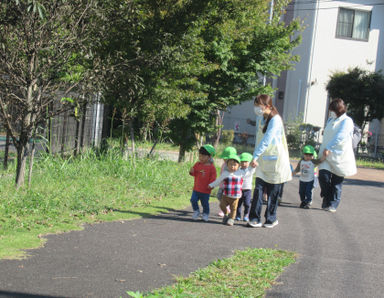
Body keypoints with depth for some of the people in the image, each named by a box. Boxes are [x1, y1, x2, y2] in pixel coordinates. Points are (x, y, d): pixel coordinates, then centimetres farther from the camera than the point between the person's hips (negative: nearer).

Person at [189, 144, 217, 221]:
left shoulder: (211, 167, -10)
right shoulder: (197, 164, 3)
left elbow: (213, 178, -9)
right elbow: (194, 173, 11)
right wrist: (191, 172, -12)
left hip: (205, 190, -4)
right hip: (196, 188, 4)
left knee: (205, 203, 7)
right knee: (193, 200, -5)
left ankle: (205, 214, 28)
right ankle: (196, 211, 18)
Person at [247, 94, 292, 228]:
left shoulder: (275, 120, -14)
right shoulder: (264, 119, 13)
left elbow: (266, 140, -23)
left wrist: (255, 156, -27)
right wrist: (256, 157, 10)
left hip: (275, 162, -7)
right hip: (263, 161, 7)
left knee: (272, 193, 3)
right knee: (258, 189, -3)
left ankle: (271, 219, 16)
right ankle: (255, 218, -3)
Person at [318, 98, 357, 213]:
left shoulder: (347, 121, -6)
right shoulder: (330, 120, 15)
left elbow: (340, 137, -19)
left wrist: (329, 148, -26)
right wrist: (323, 149, 17)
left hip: (340, 155, -4)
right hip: (327, 155, 4)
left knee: (337, 182, 1)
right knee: (323, 175, -12)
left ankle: (333, 204, 11)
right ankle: (327, 199, 9)